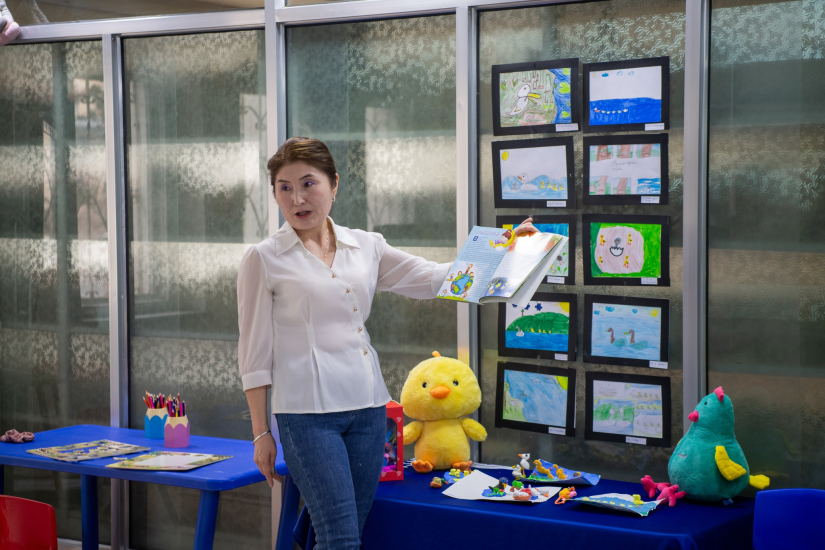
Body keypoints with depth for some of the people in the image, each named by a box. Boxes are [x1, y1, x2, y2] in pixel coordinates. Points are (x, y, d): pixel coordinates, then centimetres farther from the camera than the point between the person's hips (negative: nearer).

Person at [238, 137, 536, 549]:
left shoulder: (365, 247, 11)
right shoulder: (263, 259, -1)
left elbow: (431, 279, 12)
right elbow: (255, 352, 0)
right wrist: (261, 433, -3)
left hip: (367, 407, 5)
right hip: (307, 412, -5)